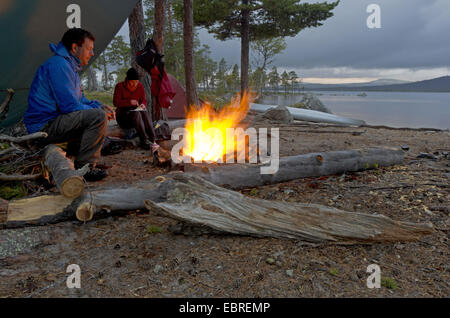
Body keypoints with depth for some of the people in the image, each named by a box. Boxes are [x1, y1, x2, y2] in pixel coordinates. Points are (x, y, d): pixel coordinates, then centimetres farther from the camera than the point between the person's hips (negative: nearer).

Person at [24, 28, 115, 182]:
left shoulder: (70, 65, 18)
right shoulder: (58, 64, -16)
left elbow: (80, 98, 22)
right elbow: (70, 105, -22)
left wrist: (99, 105, 4)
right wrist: (99, 110, -9)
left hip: (53, 120, 11)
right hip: (45, 125, -11)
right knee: (98, 116, -26)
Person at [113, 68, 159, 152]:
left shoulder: (140, 86, 4)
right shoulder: (119, 86, -7)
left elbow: (144, 100, 8)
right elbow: (116, 102, -14)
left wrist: (143, 105, -17)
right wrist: (129, 102, -29)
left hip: (136, 112, 3)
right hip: (123, 116, -3)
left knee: (145, 113, -33)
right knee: (136, 114, -37)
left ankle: (153, 140, -47)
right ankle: (145, 142, -49)